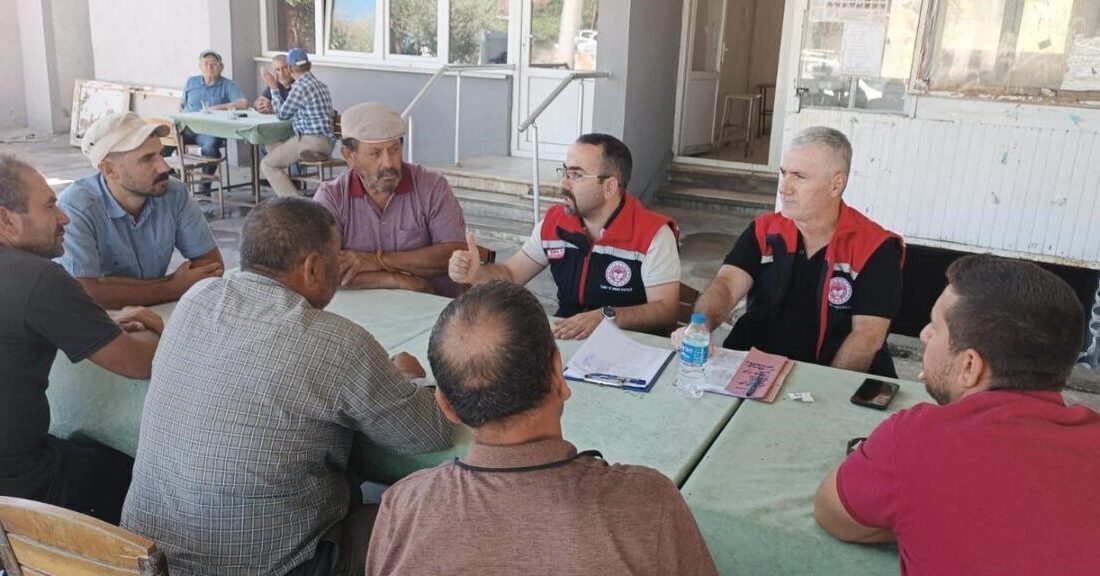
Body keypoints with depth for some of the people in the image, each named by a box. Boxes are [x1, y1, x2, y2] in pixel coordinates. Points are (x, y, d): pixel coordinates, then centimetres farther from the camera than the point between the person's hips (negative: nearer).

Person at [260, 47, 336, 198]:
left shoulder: (300, 87, -13)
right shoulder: (320, 84, 16)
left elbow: (282, 114, 1)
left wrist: (273, 88, 10)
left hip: (310, 142, -10)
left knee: (267, 164, -5)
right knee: (272, 147, 23)